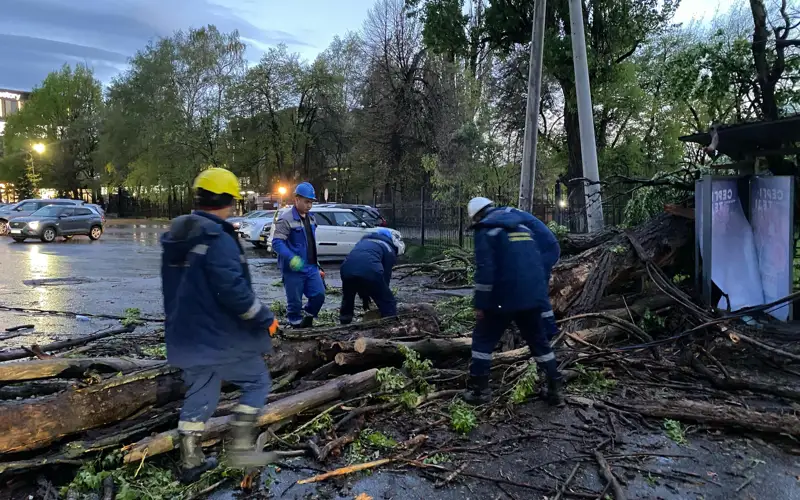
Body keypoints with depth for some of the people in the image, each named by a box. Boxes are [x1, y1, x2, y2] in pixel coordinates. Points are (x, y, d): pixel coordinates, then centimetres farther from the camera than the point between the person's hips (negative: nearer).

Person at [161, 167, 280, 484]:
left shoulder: (176, 236, 9)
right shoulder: (218, 239, -21)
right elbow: (234, 290, -26)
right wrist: (265, 318, -14)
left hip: (187, 336, 9)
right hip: (221, 336, -9)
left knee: (199, 395, 19)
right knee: (257, 382, 9)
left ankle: (191, 462, 26)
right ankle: (242, 448, 9)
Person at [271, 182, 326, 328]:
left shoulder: (310, 218, 12)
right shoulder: (286, 219, -14)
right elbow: (276, 243, -22)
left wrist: (316, 263, 22)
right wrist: (291, 258, -35)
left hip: (311, 267, 7)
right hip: (293, 270, -7)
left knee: (319, 295, 5)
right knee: (295, 302, 3)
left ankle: (307, 321, 25)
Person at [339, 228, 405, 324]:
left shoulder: (364, 240, 39)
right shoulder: (389, 249, 22)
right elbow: (386, 276, 19)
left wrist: (364, 297, 40)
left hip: (346, 270, 5)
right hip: (370, 272, -5)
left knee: (347, 300, 33)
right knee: (389, 305, 13)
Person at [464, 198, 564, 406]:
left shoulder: (486, 230, -5)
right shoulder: (523, 227, 17)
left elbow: (485, 270, -15)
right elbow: (537, 261, 21)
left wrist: (480, 304, -10)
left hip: (505, 297, -6)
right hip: (534, 296, 6)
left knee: (483, 340, 9)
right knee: (539, 341, 18)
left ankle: (479, 390, 10)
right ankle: (555, 389, 21)